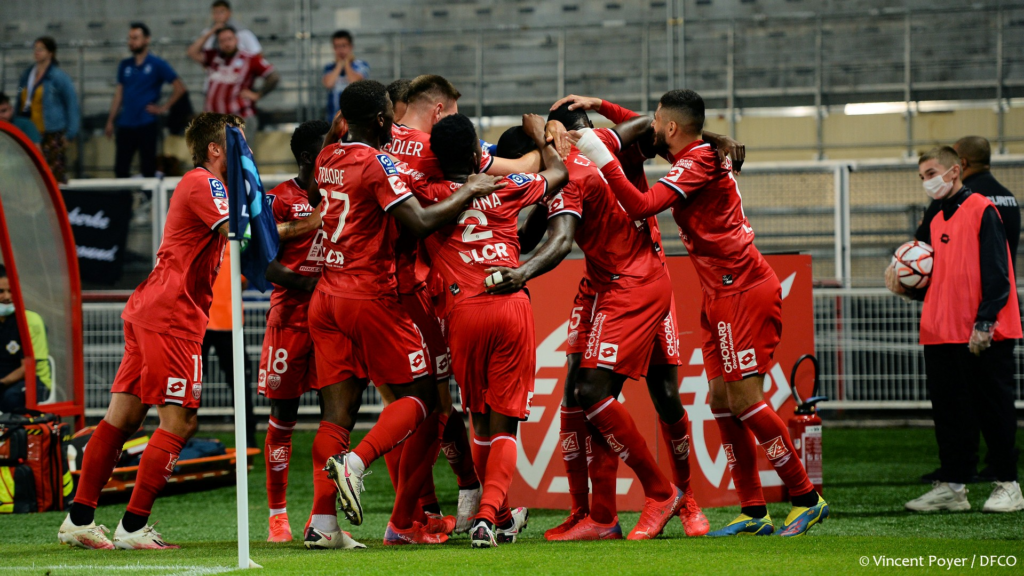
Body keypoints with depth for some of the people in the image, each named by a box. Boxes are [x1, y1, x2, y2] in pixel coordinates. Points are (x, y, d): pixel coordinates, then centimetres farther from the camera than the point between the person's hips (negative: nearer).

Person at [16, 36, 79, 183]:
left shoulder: (59, 76, -6)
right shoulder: (26, 76, 15)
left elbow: (72, 104, -5)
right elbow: (20, 104, 20)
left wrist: (70, 132, -11)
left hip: (53, 135, -6)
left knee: (55, 177, -9)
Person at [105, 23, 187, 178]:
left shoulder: (157, 65, -2)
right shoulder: (125, 65, 11)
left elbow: (180, 88, -4)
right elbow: (119, 94, 14)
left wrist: (164, 107, -8)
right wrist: (110, 121, 10)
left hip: (147, 124, -4)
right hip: (125, 124, 4)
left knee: (147, 170, 0)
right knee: (120, 169, 2)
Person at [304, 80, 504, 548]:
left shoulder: (328, 159, 9)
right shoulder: (377, 163, -13)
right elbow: (420, 222, -21)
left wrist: (336, 129, 33)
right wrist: (469, 192, -8)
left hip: (326, 295, 7)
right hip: (370, 296, -7)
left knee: (337, 411, 3)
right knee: (420, 396, 3)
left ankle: (322, 522, -8)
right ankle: (355, 462, -19)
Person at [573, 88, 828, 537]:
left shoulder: (699, 162, -16)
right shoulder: (699, 156, 13)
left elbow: (640, 206, -25)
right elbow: (642, 131, 32)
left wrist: (602, 158, -22)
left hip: (745, 292, -10)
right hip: (723, 296, 10)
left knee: (744, 399, -11)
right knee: (721, 399, 6)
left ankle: (806, 497, -3)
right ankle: (753, 512, 7)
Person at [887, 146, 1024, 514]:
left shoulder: (981, 210, -6)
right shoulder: (937, 223, 18)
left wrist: (984, 322, -19)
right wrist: (906, 288, 5)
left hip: (984, 336, -8)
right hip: (943, 333, 8)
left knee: (992, 409, -2)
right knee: (949, 412, 7)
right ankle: (952, 486, 12)